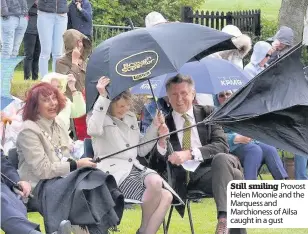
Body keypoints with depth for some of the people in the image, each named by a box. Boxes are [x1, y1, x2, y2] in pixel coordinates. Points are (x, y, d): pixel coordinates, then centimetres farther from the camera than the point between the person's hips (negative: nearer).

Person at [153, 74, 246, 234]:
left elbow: (222, 146, 0)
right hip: (183, 179, -1)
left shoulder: (207, 113, 14)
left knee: (221, 158, -36)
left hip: (210, 170, 1)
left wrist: (190, 154, -15)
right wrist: (162, 145, -16)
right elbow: (160, 165, 7)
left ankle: (224, 218, -44)